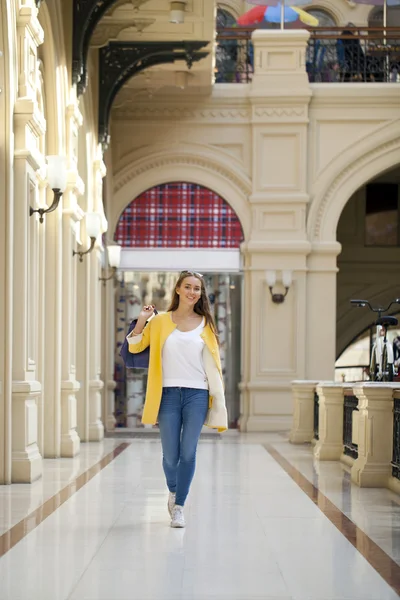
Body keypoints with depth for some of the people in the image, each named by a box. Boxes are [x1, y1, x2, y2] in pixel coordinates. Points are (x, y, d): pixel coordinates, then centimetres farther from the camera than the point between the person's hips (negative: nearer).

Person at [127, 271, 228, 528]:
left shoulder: (205, 324, 7)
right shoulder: (160, 321, 6)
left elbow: (212, 363, 7)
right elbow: (134, 347, 6)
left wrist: (218, 399, 2)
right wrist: (142, 321, -7)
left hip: (197, 394, 0)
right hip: (168, 393, 0)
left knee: (188, 452, -5)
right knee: (170, 455, 2)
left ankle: (179, 507, 7)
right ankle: (173, 490, 34)